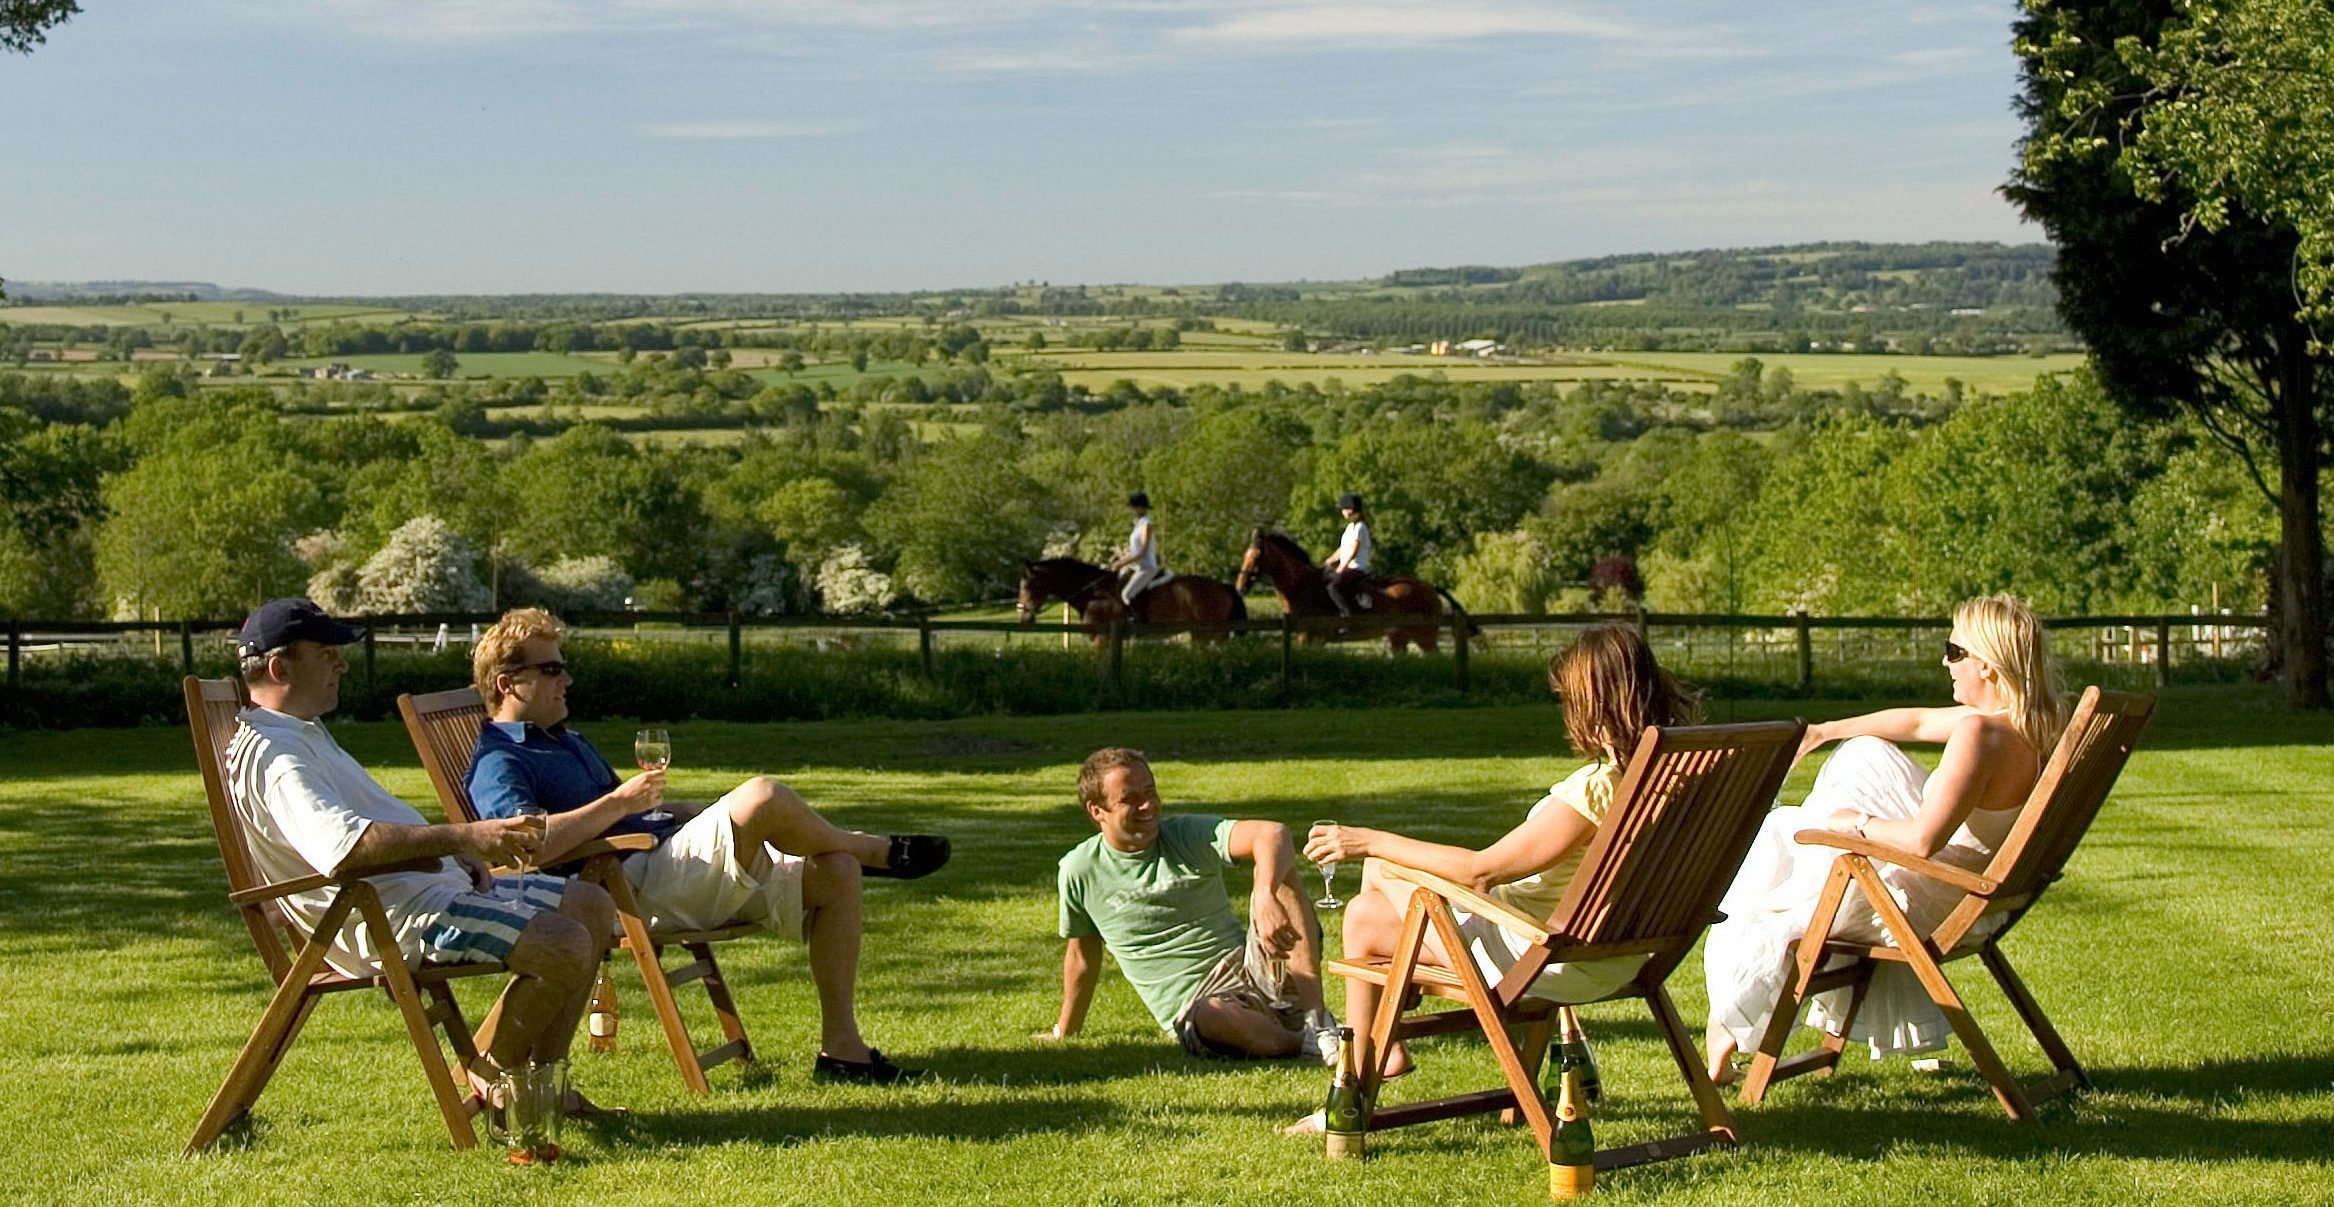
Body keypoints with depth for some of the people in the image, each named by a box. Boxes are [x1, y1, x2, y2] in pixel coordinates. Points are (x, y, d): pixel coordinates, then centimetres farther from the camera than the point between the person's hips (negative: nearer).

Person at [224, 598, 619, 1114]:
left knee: (593, 907, 9)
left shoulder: (303, 734, 22)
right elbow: (345, 846, -31)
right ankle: (487, 1081, -2)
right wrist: (462, 837, -33)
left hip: (436, 883, 11)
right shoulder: (267, 753, -14)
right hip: (387, 917, -11)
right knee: (563, 946, -23)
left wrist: (461, 853, 9)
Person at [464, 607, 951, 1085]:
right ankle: (876, 851, 0)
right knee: (764, 795, -30)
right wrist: (622, 801, -19)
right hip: (637, 885, -10)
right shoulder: (499, 765, -3)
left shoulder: (567, 741, 30)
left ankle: (841, 1047, -3)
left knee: (836, 875, -4)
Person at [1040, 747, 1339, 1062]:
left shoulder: (1189, 835, -2)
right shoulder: (1079, 870, 4)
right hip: (1195, 1008, -1)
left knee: (1277, 870, -23)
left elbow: (1272, 833, -19)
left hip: (1252, 971, 2)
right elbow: (1082, 952, 19)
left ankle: (1317, 1023, -28)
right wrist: (1064, 1033, 29)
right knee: (1214, 1017, -41)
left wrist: (1265, 896, -40)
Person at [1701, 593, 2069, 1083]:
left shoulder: (1979, 734, -33)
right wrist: (1823, 731, 17)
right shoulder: (2039, 722, -4)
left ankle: (1728, 1025, 39)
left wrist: (1857, 822, -18)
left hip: (1929, 908, -9)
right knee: (1865, 755, 23)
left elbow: (1923, 840, -38)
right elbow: (1918, 722, 8)